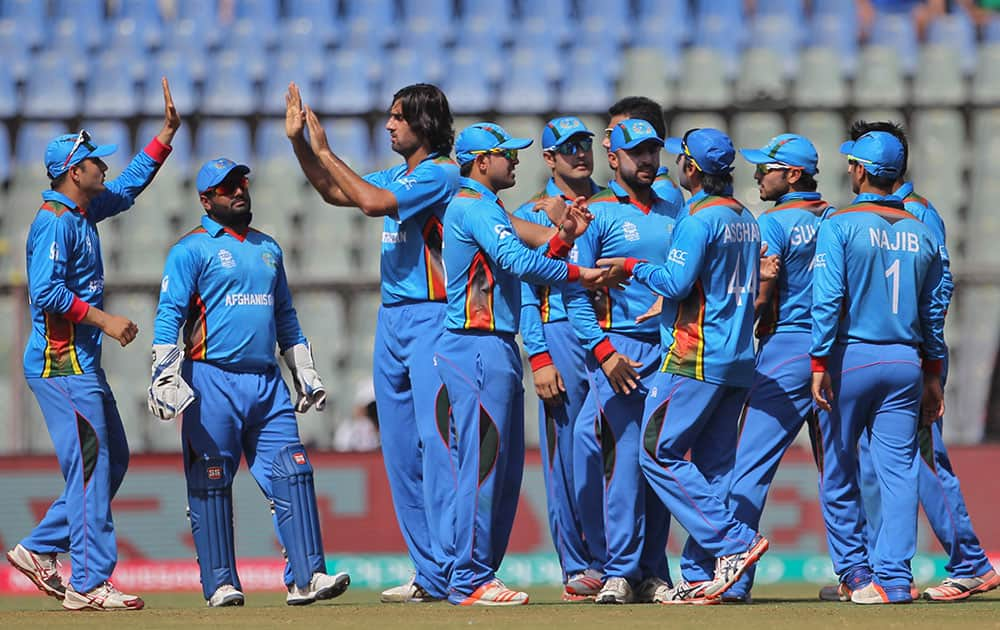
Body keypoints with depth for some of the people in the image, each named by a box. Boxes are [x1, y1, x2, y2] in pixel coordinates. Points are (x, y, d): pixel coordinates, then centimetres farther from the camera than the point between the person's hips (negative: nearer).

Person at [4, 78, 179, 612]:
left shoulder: (83, 213, 15)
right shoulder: (55, 221, -14)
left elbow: (129, 186, 29)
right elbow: (46, 291, -23)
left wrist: (167, 133, 24)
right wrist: (103, 319, -21)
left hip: (82, 361, 10)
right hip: (60, 361, -10)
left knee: (112, 459, 13)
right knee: (91, 466, -11)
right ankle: (88, 583, -11)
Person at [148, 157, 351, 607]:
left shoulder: (268, 249, 20)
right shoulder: (192, 250, 0)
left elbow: (285, 316, 26)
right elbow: (169, 314, -8)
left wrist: (306, 373, 21)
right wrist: (165, 375, -20)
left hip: (267, 384, 5)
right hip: (213, 382, -5)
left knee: (292, 475, -4)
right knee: (210, 486, -1)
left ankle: (306, 577, -7)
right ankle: (220, 584, 3)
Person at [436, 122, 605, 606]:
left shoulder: (486, 208, 22)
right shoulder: (475, 207, -10)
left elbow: (527, 264, 18)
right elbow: (518, 262, -23)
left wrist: (564, 237, 5)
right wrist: (577, 273, -17)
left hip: (497, 348, 11)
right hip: (477, 348, -11)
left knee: (503, 469, 11)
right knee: (483, 463, -11)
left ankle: (475, 576, 13)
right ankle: (469, 581, -11)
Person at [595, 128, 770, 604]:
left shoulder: (699, 217, -11)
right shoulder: (745, 219, 15)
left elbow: (677, 281, -18)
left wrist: (632, 268, -2)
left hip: (696, 359, -9)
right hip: (740, 359, 9)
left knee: (659, 453, -4)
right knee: (712, 464, 8)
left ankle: (734, 542, -12)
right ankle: (700, 575, 4)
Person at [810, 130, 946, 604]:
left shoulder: (840, 226, -7)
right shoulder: (921, 235, 8)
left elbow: (828, 300, -14)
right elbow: (934, 311, 12)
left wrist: (820, 364, -14)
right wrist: (933, 375, 18)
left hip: (851, 358, -4)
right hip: (906, 362, 4)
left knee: (838, 472, 9)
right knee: (898, 471, 2)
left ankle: (855, 570, 11)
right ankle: (894, 577, -4)